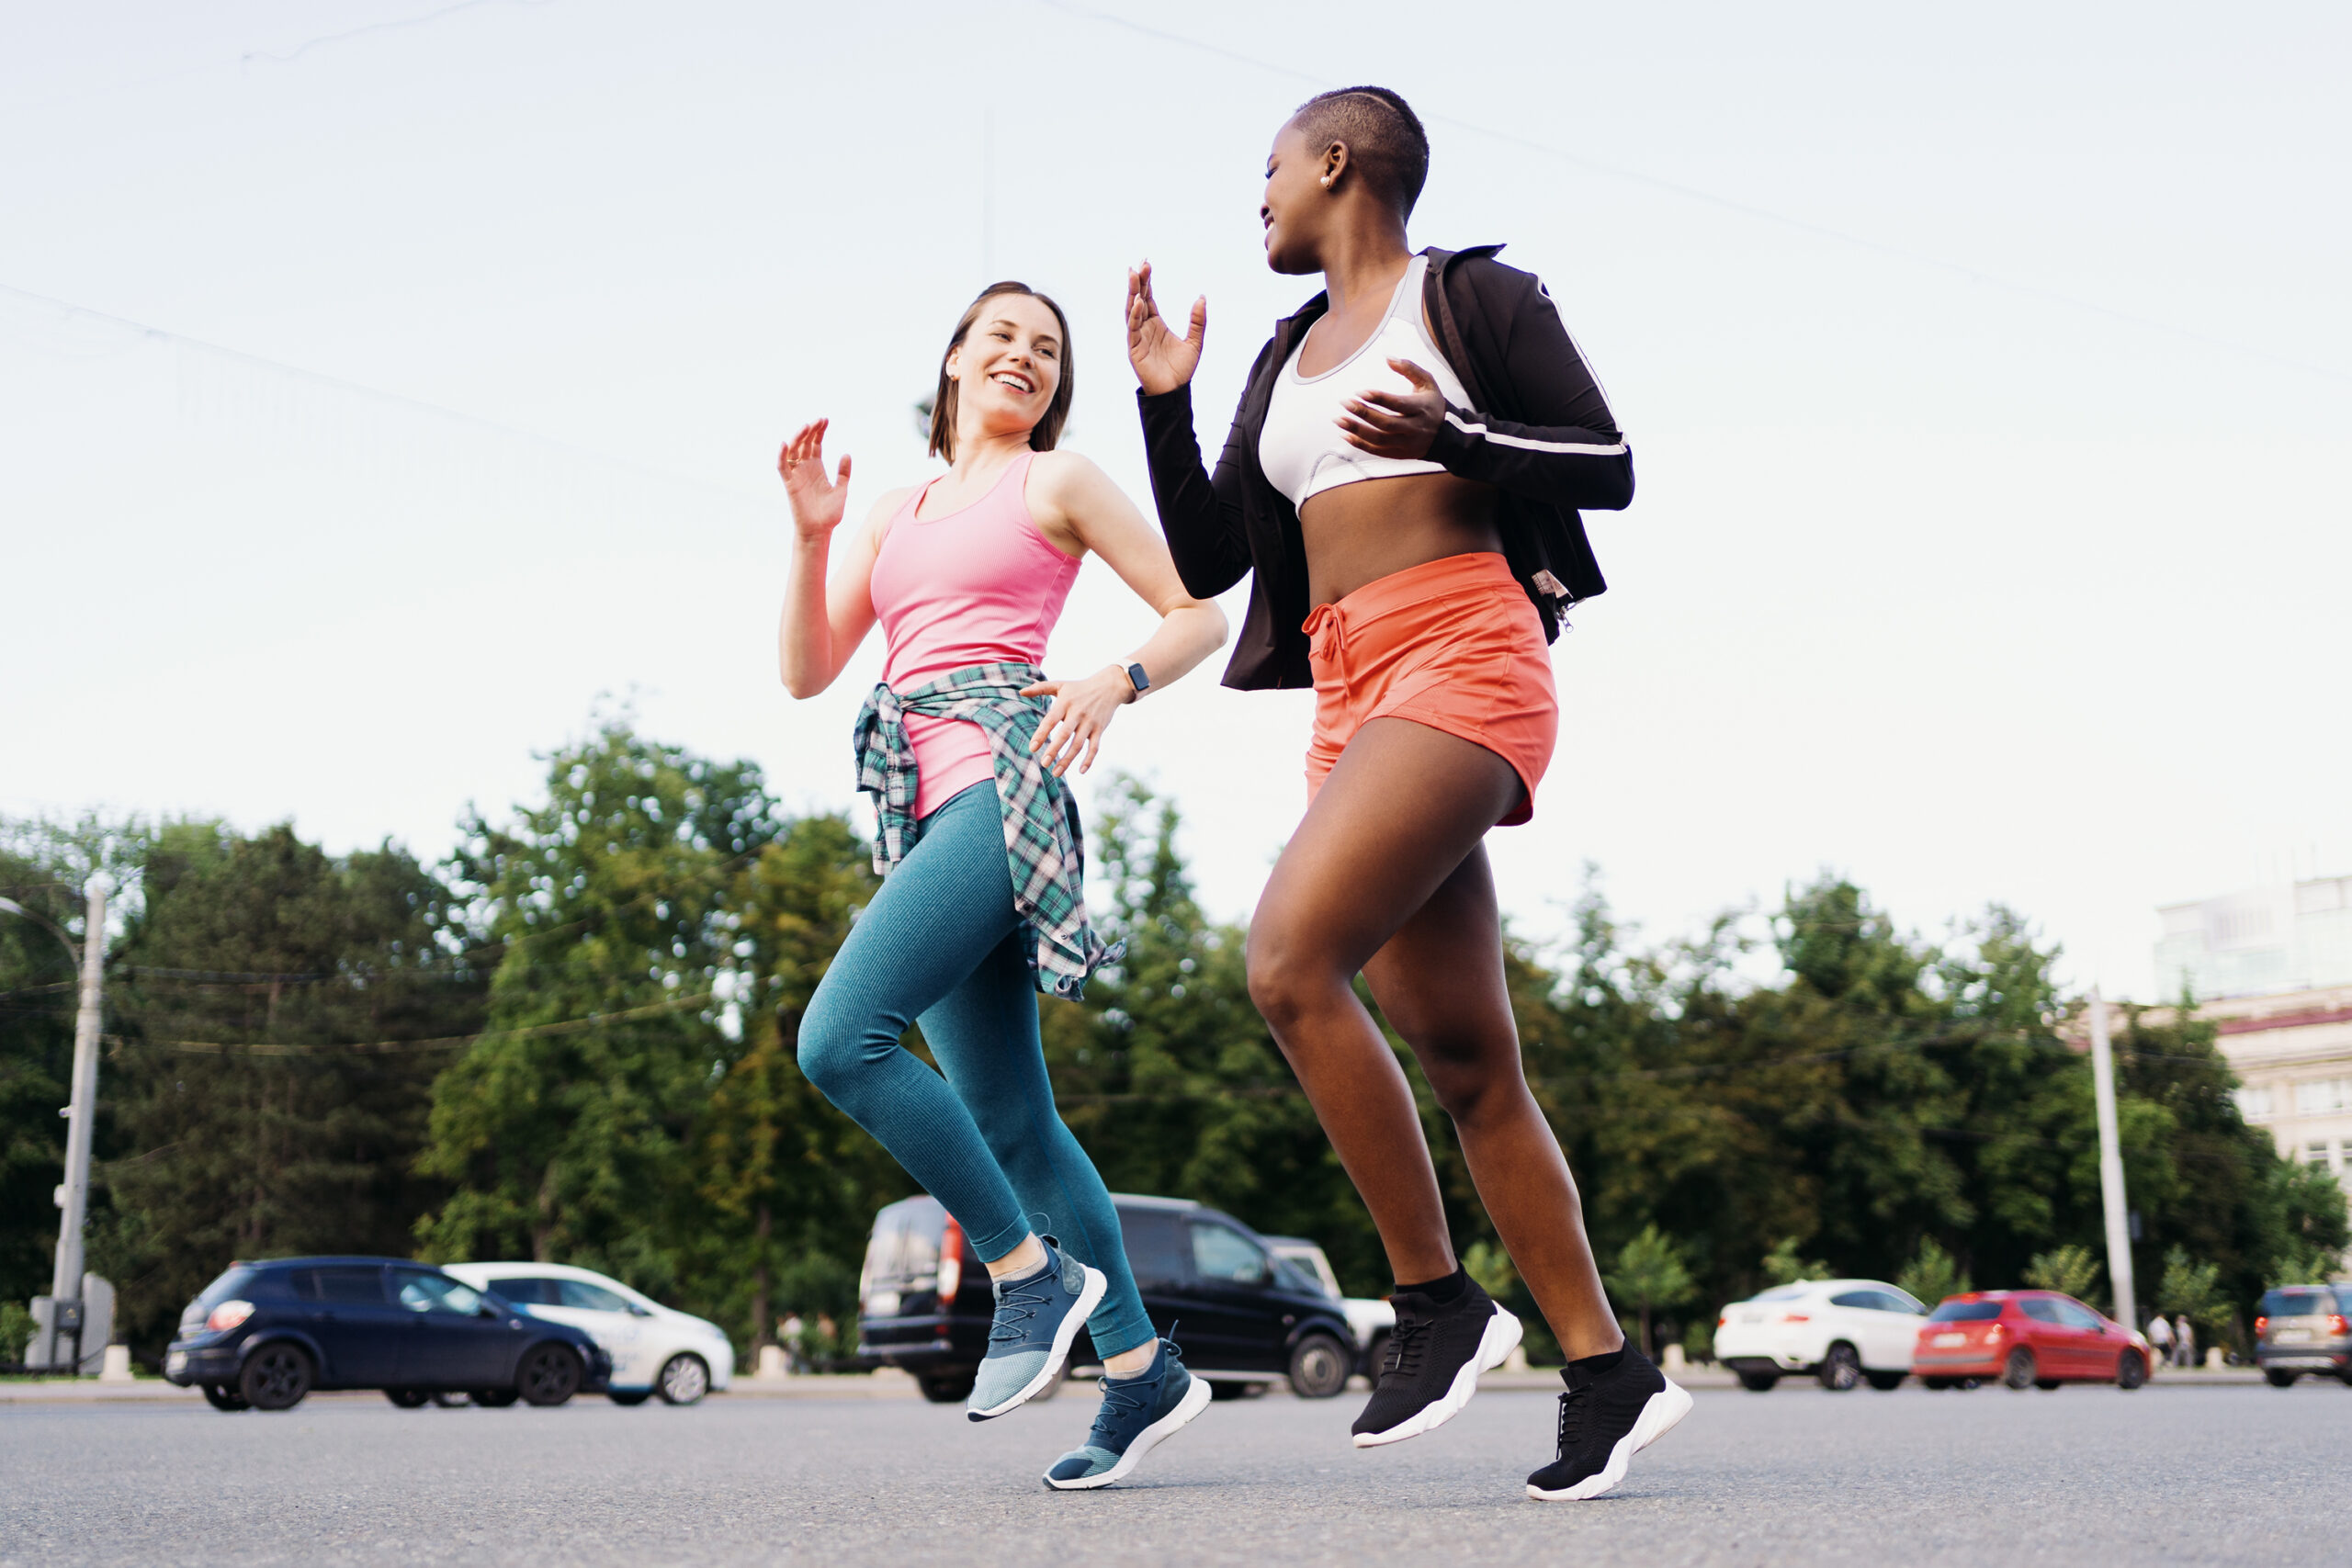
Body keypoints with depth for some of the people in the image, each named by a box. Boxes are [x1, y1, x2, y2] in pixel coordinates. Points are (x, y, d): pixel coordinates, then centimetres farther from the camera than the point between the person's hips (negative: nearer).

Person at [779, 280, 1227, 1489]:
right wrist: (810, 532, 6)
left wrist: (1111, 684, -11)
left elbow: (1201, 615, 7)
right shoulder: (893, 517, 24)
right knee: (1008, 1119, 4)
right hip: (925, 810, 7)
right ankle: (1140, 1368, 11)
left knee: (840, 1037, -23)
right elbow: (805, 671, 17)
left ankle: (1030, 1270, -10)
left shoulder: (1057, 483, 9)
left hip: (1003, 784, -7)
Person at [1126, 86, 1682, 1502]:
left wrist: (1459, 441, -13)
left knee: (1290, 961, -24)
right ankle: (1609, 1371, 7)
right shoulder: (1285, 361, 24)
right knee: (1468, 1064, 2)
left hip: (1464, 664, -7)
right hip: (1353, 697, 7)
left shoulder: (1471, 296, 5)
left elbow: (1611, 467, 1)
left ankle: (1439, 1300, -14)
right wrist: (1166, 403, 10)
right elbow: (1210, 559, 20)